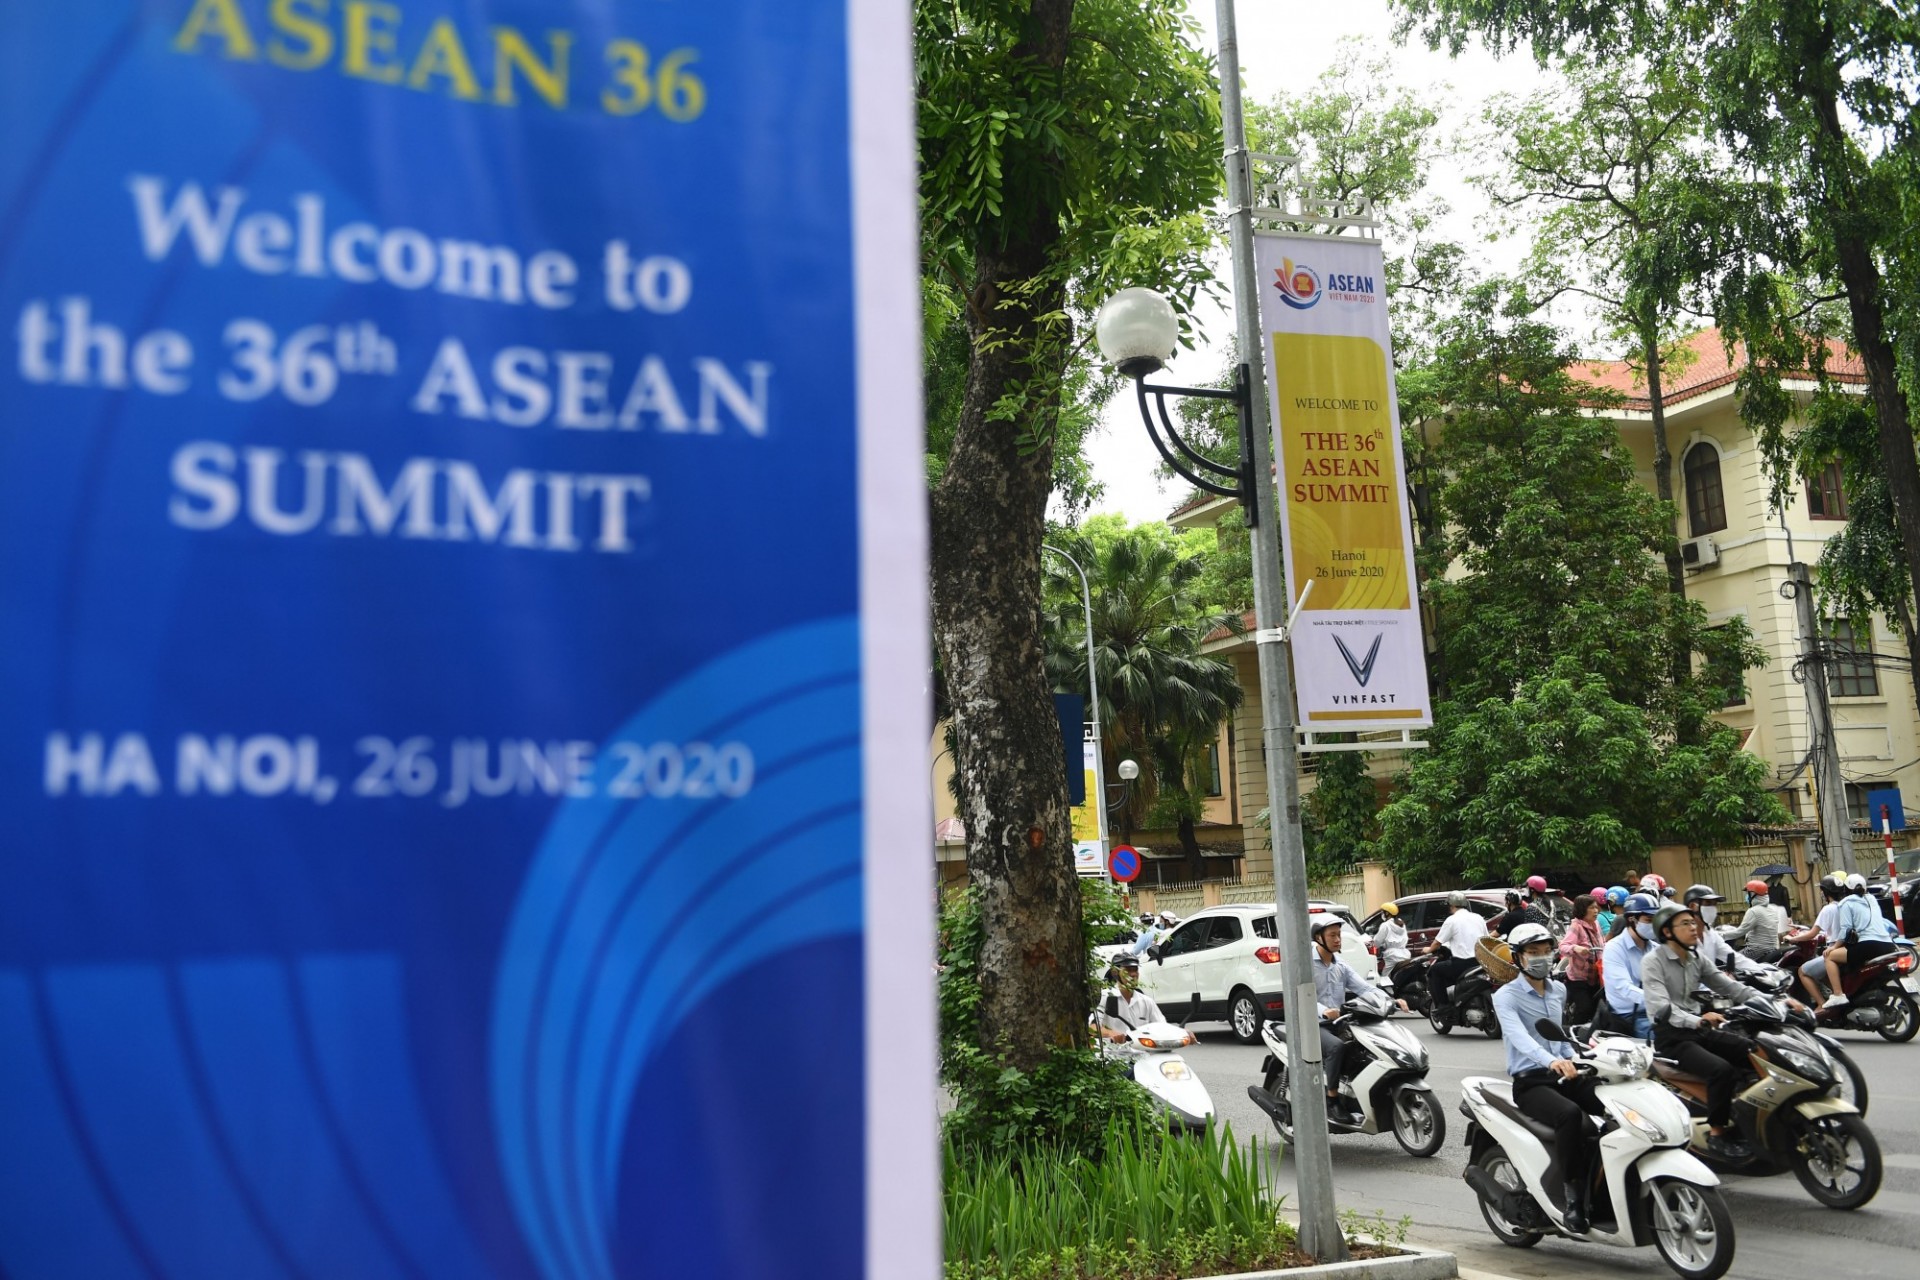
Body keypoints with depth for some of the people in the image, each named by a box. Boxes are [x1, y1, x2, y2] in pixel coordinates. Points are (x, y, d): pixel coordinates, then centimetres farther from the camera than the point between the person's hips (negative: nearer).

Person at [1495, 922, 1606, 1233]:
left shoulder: (1559, 991, 17)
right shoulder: (1506, 996, -6)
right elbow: (1518, 1036, -24)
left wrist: (1574, 1060, 12)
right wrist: (1551, 1061, -42)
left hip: (1565, 1075, 6)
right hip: (1529, 1081, -6)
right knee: (1570, 1115, -36)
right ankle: (1573, 1196, -26)